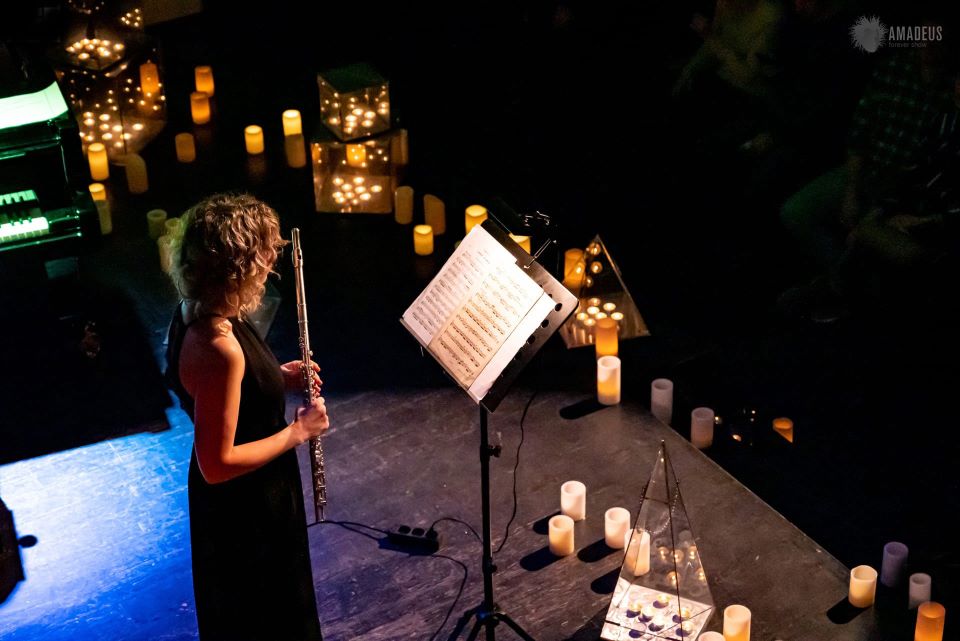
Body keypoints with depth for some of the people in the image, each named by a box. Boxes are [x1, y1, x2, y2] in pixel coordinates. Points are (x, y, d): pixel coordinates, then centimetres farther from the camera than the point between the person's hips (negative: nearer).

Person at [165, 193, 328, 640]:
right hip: (243, 509, -9)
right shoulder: (218, 348, -35)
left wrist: (278, 379, 1)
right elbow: (217, 464, -30)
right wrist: (299, 431, -21)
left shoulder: (198, 311, -7)